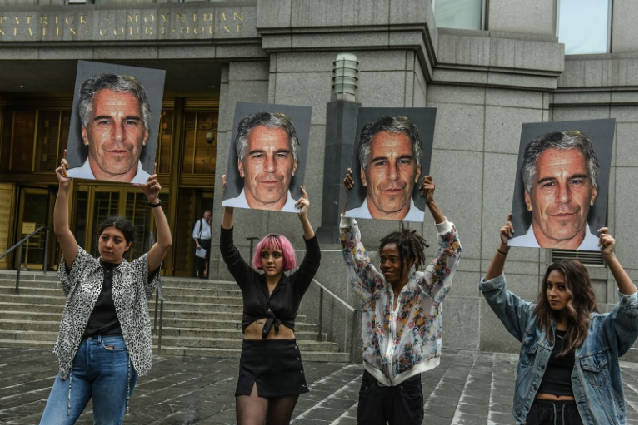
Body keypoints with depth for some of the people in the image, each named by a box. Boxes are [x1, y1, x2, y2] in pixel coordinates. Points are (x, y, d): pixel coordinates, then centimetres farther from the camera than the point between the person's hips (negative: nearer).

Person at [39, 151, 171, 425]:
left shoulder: (137, 273, 8)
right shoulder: (83, 267, 12)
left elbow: (165, 243, -5)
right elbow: (61, 230, 0)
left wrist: (154, 202, -14)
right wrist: (64, 188, -11)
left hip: (117, 360, -1)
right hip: (76, 358, 2)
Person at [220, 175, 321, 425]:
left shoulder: (294, 285, 4)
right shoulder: (250, 281, 6)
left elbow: (314, 257, -11)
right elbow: (227, 249, -4)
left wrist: (304, 218, -26)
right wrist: (229, 206, -17)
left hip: (286, 361, 1)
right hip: (253, 360, 0)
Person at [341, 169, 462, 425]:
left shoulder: (424, 289, -6)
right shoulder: (374, 286, 1)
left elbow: (451, 249, -15)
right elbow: (351, 246, -1)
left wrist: (430, 204, -24)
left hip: (407, 388, -2)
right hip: (372, 385, 2)